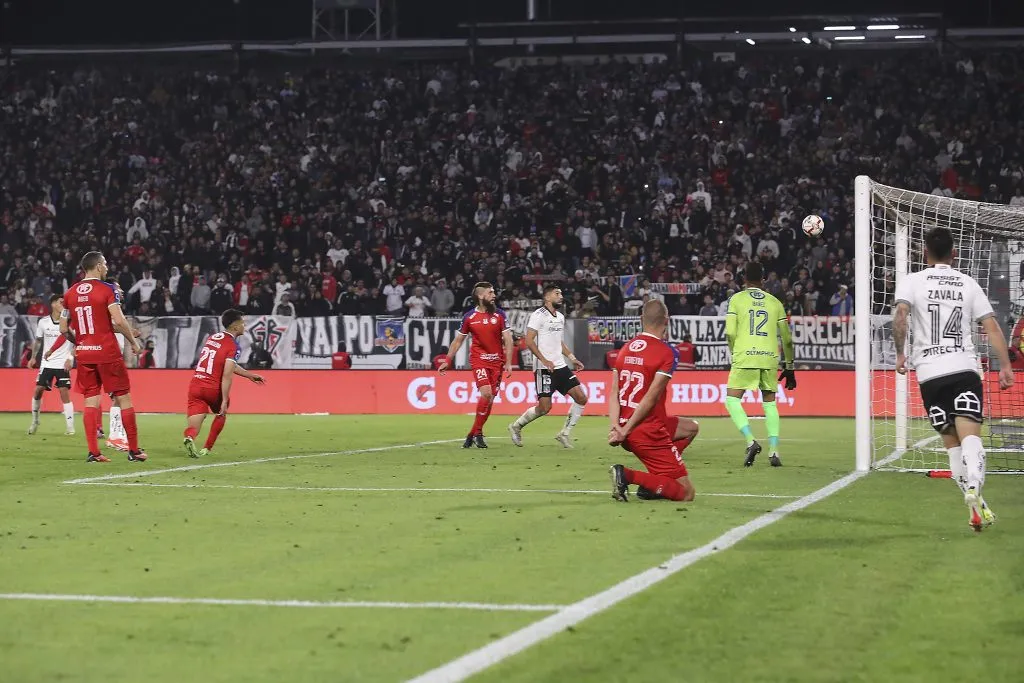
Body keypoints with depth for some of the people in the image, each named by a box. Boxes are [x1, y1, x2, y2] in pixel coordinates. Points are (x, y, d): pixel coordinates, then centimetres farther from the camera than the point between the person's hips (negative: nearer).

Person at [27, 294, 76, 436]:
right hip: (46, 363, 3)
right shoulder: (43, 322, 1)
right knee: (38, 391, 1)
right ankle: (35, 421, 21)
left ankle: (70, 428, -8)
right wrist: (33, 357, 12)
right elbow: (38, 340, 15)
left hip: (63, 364, -3)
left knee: (64, 393, -10)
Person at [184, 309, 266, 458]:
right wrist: (224, 401, -17)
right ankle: (207, 449, 24)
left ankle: (189, 437, -33)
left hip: (195, 384, 5)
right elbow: (227, 375, -18)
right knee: (221, 414, 26)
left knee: (194, 427, 0)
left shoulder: (211, 338, 15)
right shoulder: (234, 346, -8)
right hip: (213, 388, -5)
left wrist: (249, 375, 34)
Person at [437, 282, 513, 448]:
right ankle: (478, 433, -7)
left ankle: (473, 434, 12)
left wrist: (508, 363, -9)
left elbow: (507, 339, 1)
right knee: (486, 393, -20)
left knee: (490, 400, 1)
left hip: (496, 361, 3)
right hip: (478, 360, -3)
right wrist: (447, 361, 6)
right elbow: (458, 340, 9)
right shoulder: (469, 317, 0)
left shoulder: (499, 314, 2)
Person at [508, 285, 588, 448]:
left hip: (560, 367, 8)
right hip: (544, 368, -8)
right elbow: (529, 341, -15)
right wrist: (544, 360, -21)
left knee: (581, 398, -2)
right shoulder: (538, 315, -10)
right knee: (544, 407, -9)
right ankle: (516, 426, 14)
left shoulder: (560, 317, 16)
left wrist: (572, 358, 19)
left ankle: (564, 433, 8)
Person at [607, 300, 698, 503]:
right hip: (649, 432, -8)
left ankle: (655, 482, 14)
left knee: (690, 428, 30)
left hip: (625, 429, 8)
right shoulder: (667, 352, -10)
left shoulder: (625, 348, 10)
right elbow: (651, 397, -16)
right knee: (686, 492, -1)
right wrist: (625, 431, -13)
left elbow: (614, 394, 1)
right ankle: (628, 475, -15)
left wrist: (615, 427, -8)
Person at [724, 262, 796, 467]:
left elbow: (730, 332, -3)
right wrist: (789, 368, 22)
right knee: (769, 402, 14)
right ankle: (774, 451, 3)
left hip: (745, 357, -3)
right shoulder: (774, 302, 13)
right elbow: (787, 338, 14)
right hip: (770, 358, 3)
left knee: (732, 399, 4)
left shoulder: (737, 299, 5)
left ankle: (750, 441, -16)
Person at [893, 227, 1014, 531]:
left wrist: (900, 354, -2)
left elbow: (900, 315, -11)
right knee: (970, 433, -13)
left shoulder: (913, 281, 6)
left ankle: (975, 505, 7)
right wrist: (1005, 366, 4)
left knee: (951, 440, 11)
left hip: (929, 372, 0)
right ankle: (974, 487, -40)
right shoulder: (968, 284, 11)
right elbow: (991, 326, 4)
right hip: (965, 368, 0)